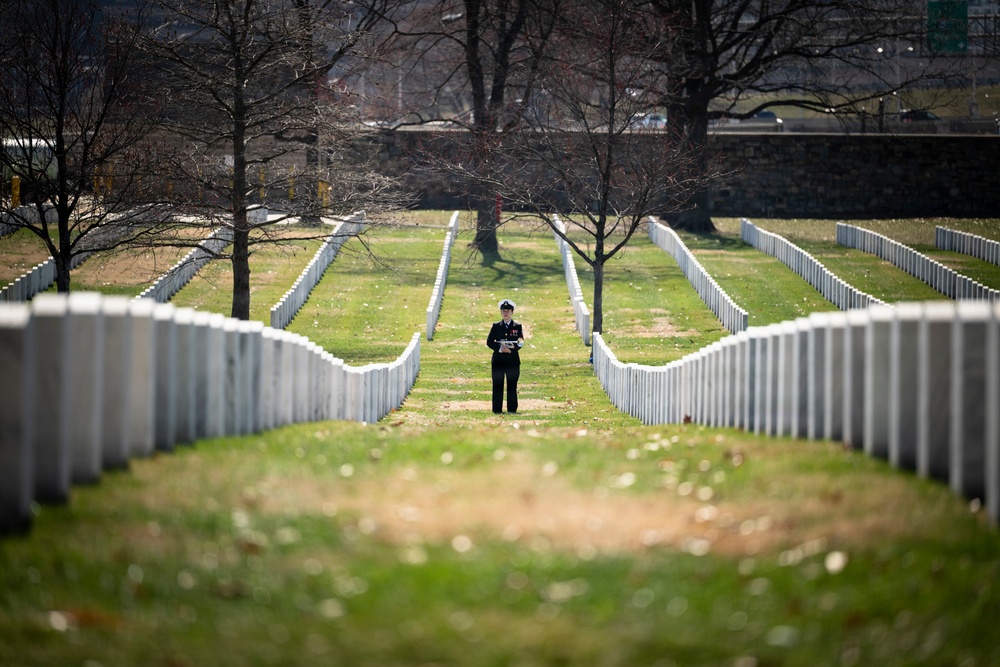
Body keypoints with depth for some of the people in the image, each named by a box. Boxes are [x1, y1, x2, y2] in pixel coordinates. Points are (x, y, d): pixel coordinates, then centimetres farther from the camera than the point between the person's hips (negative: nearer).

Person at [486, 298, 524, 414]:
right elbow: (489, 342, 3)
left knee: (512, 386, 0)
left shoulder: (518, 327, 8)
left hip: (513, 360, 0)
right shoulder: (496, 326, 10)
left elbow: (520, 343, 0)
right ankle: (497, 410, 1)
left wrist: (511, 349, -17)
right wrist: (500, 348, -14)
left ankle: (512, 409, 3)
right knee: (497, 386, -1)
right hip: (498, 360, 0)